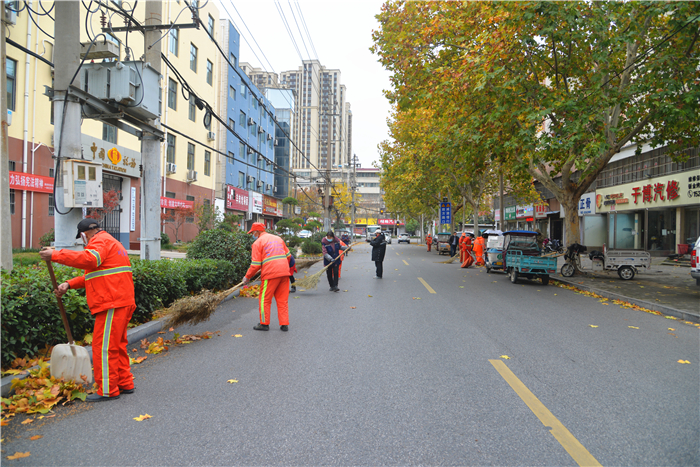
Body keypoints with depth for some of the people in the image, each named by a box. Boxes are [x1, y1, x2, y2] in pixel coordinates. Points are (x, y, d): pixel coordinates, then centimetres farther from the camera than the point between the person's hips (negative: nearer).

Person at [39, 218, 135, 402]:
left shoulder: (100, 241, -7)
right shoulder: (108, 242, 26)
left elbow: (90, 259, -31)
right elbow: (92, 274, 26)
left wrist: (55, 255, -27)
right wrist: (69, 284, 14)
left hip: (112, 305, -11)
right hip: (122, 303, 11)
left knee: (103, 347, -4)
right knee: (117, 345, 18)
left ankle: (107, 390, 1)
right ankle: (125, 383, 26)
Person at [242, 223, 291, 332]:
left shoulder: (258, 242, 0)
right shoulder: (278, 238, 18)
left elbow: (256, 265, -5)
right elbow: (288, 255, 22)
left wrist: (247, 277, 6)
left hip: (270, 274, -6)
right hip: (284, 273, 6)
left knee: (265, 299, 8)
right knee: (283, 299, 12)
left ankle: (264, 323, 14)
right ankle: (284, 324, 12)